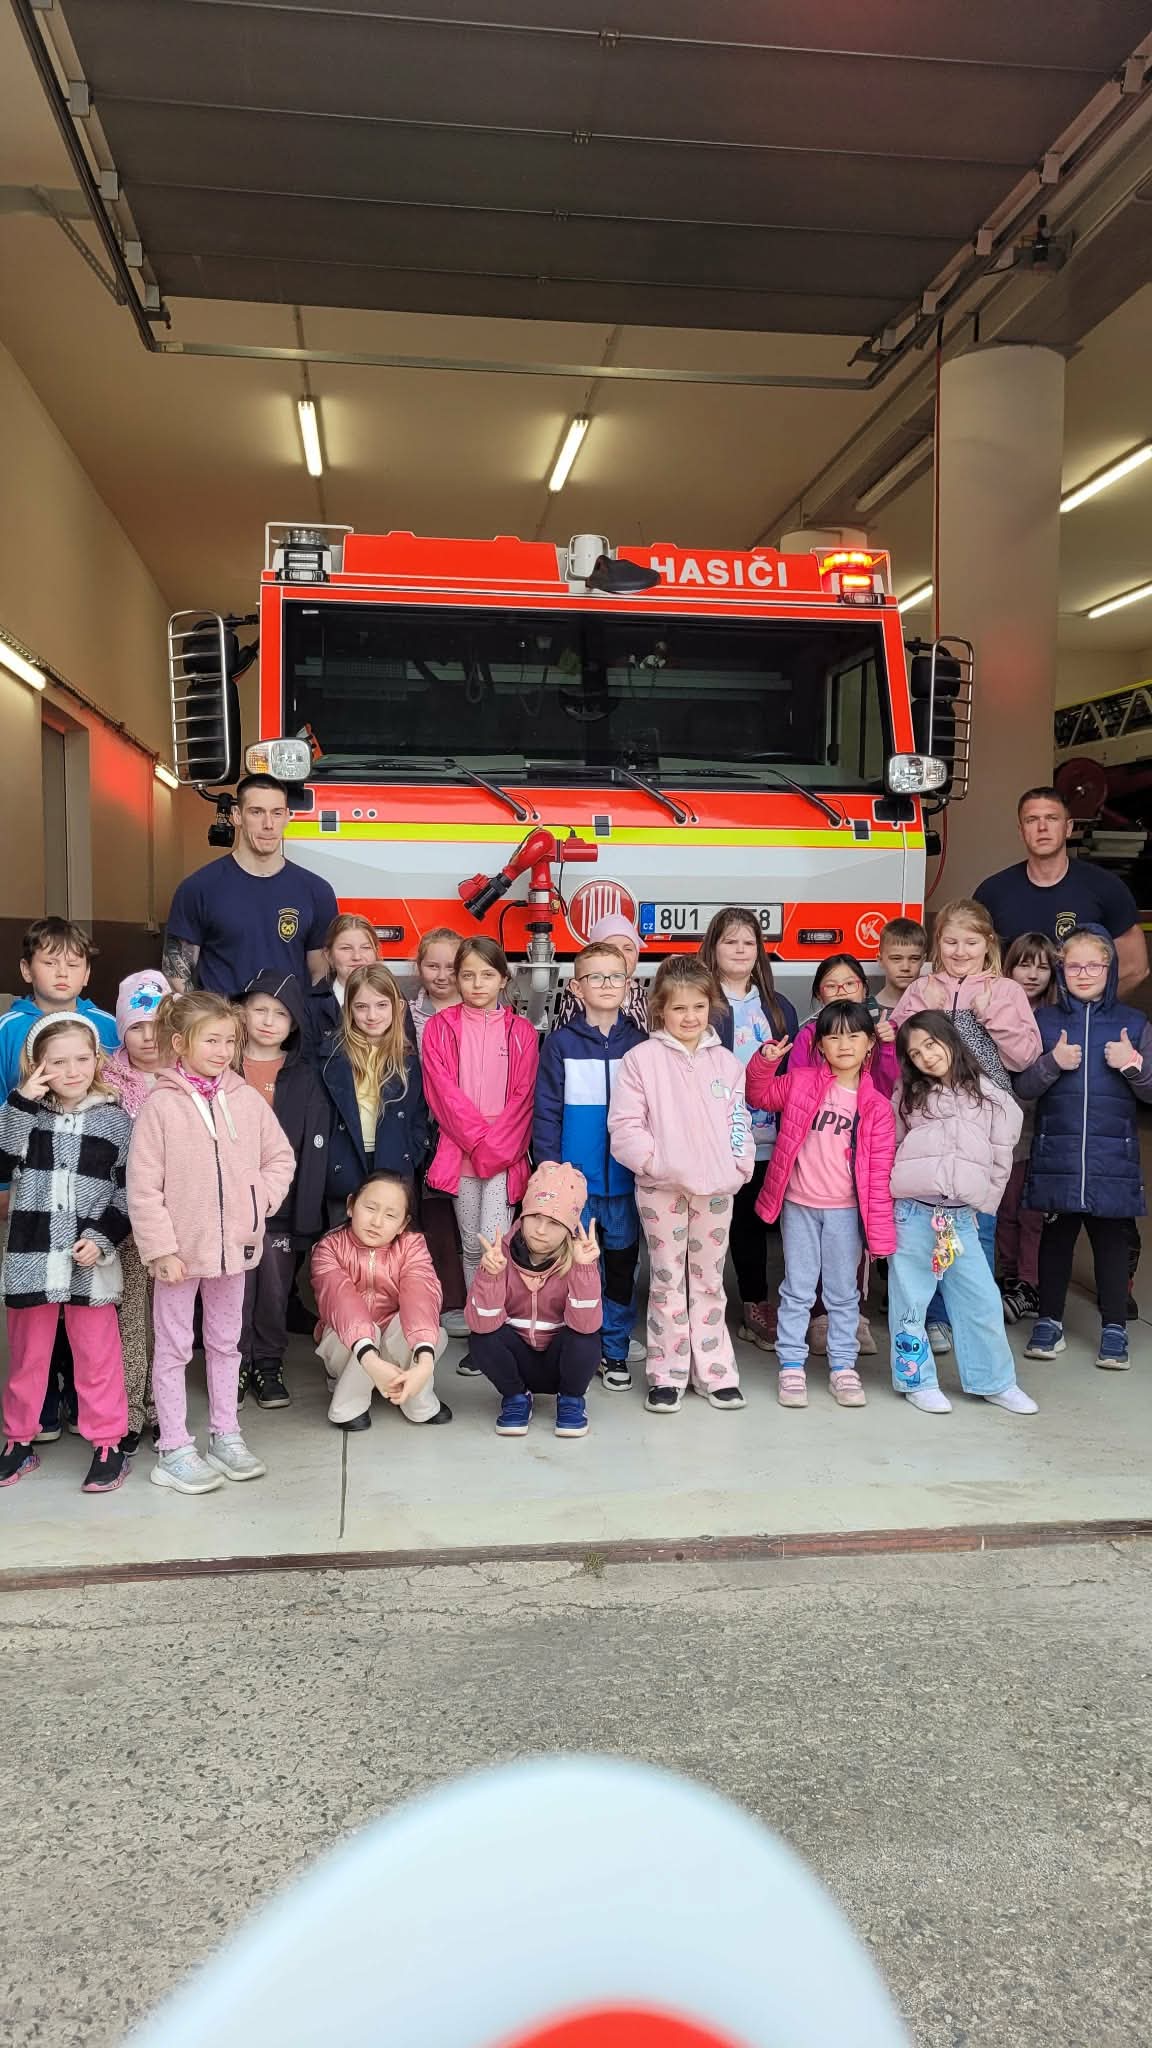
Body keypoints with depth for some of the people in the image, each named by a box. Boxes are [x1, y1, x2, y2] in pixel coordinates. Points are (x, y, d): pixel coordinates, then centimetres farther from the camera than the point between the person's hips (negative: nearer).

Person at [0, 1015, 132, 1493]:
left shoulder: (115, 1120, 0)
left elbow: (129, 1191, 0)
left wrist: (103, 1238, -12)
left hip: (90, 1260, -2)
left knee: (97, 1356, 5)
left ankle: (108, 1445, 16)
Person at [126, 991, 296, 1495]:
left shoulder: (247, 1099, -1)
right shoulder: (161, 1105, -12)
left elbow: (280, 1157, 8)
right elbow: (143, 1186, -12)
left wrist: (261, 1200, -7)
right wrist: (160, 1248, -14)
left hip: (233, 1244, 4)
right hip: (180, 1249, -4)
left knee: (225, 1342, 17)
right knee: (173, 1347, 7)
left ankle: (225, 1435, 31)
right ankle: (174, 1451, 16)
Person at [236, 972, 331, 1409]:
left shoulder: (305, 1078, 2)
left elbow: (314, 1149, -1)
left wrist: (307, 1215, -7)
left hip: (281, 1204, 0)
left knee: (275, 1289, 9)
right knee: (236, 1290, 5)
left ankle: (268, 1365, 25)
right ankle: (235, 1366, 21)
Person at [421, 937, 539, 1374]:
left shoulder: (520, 1031, 4)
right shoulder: (440, 1027, 4)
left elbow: (523, 1096, -1)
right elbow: (443, 1091, -3)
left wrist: (496, 1146, -11)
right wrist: (478, 1138, -11)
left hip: (504, 1153, -1)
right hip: (460, 1151, 1)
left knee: (494, 1241, -13)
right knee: (471, 1245, 8)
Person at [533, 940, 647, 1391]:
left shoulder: (639, 1043, 5)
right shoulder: (561, 1042, -1)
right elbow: (546, 1110, -3)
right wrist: (549, 1167, -8)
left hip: (626, 1177, 2)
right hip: (575, 1176, -2)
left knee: (621, 1261, 9)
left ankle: (615, 1349, 22)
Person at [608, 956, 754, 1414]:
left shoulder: (725, 1061, 9)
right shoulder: (642, 1058, -4)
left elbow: (739, 1120, 11)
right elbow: (624, 1124, -7)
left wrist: (740, 1165, -1)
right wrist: (655, 1160, -15)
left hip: (716, 1187, 3)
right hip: (661, 1187, -3)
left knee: (709, 1281, 11)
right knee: (667, 1281, 4)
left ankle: (714, 1372, 19)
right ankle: (667, 1375, 13)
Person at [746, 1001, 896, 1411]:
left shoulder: (876, 1105, -4)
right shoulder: (800, 1082, -3)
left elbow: (880, 1171, -4)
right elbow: (760, 1096, 13)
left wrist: (879, 1228, -6)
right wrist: (765, 1062, -6)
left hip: (845, 1211, 0)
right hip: (798, 1207, 0)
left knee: (843, 1293, 12)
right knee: (797, 1290, 9)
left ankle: (843, 1366, 24)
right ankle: (791, 1366, 18)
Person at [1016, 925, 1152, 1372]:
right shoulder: (1044, 1020, 5)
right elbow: (1023, 1087, 1)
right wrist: (1053, 1062, -15)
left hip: (1112, 1156, 0)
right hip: (1056, 1155, 0)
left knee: (1111, 1237, 5)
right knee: (1057, 1234, 10)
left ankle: (1114, 1327, 16)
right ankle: (1049, 1321, 21)